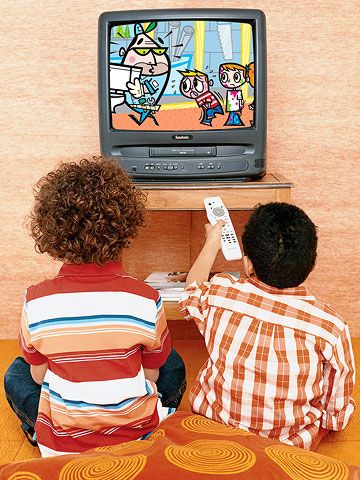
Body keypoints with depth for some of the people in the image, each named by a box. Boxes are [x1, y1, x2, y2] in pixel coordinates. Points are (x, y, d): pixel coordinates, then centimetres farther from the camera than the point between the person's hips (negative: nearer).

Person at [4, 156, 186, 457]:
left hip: (60, 446, 1)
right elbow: (151, 375, -4)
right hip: (138, 438, 0)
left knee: (16, 372, 27)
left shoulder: (35, 301, -17)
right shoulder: (146, 300, -19)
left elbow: (39, 376, -1)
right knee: (173, 365, 26)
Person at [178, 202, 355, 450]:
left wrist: (212, 244, 22)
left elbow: (192, 290, 6)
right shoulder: (331, 327, -26)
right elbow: (338, 415, -12)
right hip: (288, 447, -1)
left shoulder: (219, 294, -21)